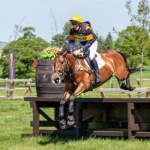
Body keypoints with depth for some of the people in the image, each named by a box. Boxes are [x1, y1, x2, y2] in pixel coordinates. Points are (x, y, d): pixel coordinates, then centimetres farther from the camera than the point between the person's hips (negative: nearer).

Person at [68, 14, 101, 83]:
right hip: (83, 44, 7)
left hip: (92, 43, -7)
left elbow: (89, 43, -36)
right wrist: (70, 50, -30)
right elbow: (71, 41, -12)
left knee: (91, 57, -27)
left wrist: (80, 50, -44)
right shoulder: (72, 30, -18)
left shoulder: (87, 29, -35)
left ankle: (97, 75, -22)